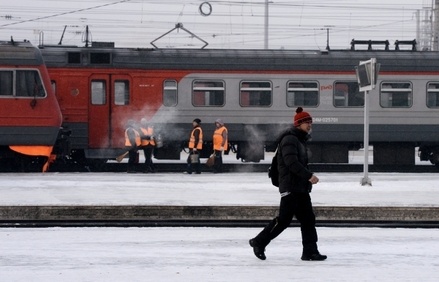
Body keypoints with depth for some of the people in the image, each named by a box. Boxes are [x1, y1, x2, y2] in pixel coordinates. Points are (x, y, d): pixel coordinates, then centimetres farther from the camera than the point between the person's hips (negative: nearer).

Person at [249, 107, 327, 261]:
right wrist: (309, 176, -26)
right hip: (290, 188, -10)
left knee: (308, 219, 4)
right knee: (284, 219, -7)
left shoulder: (300, 140, 20)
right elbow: (291, 162, -23)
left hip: (301, 188, 10)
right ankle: (259, 242, 4)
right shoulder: (289, 139, -12)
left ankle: (310, 251, 4)